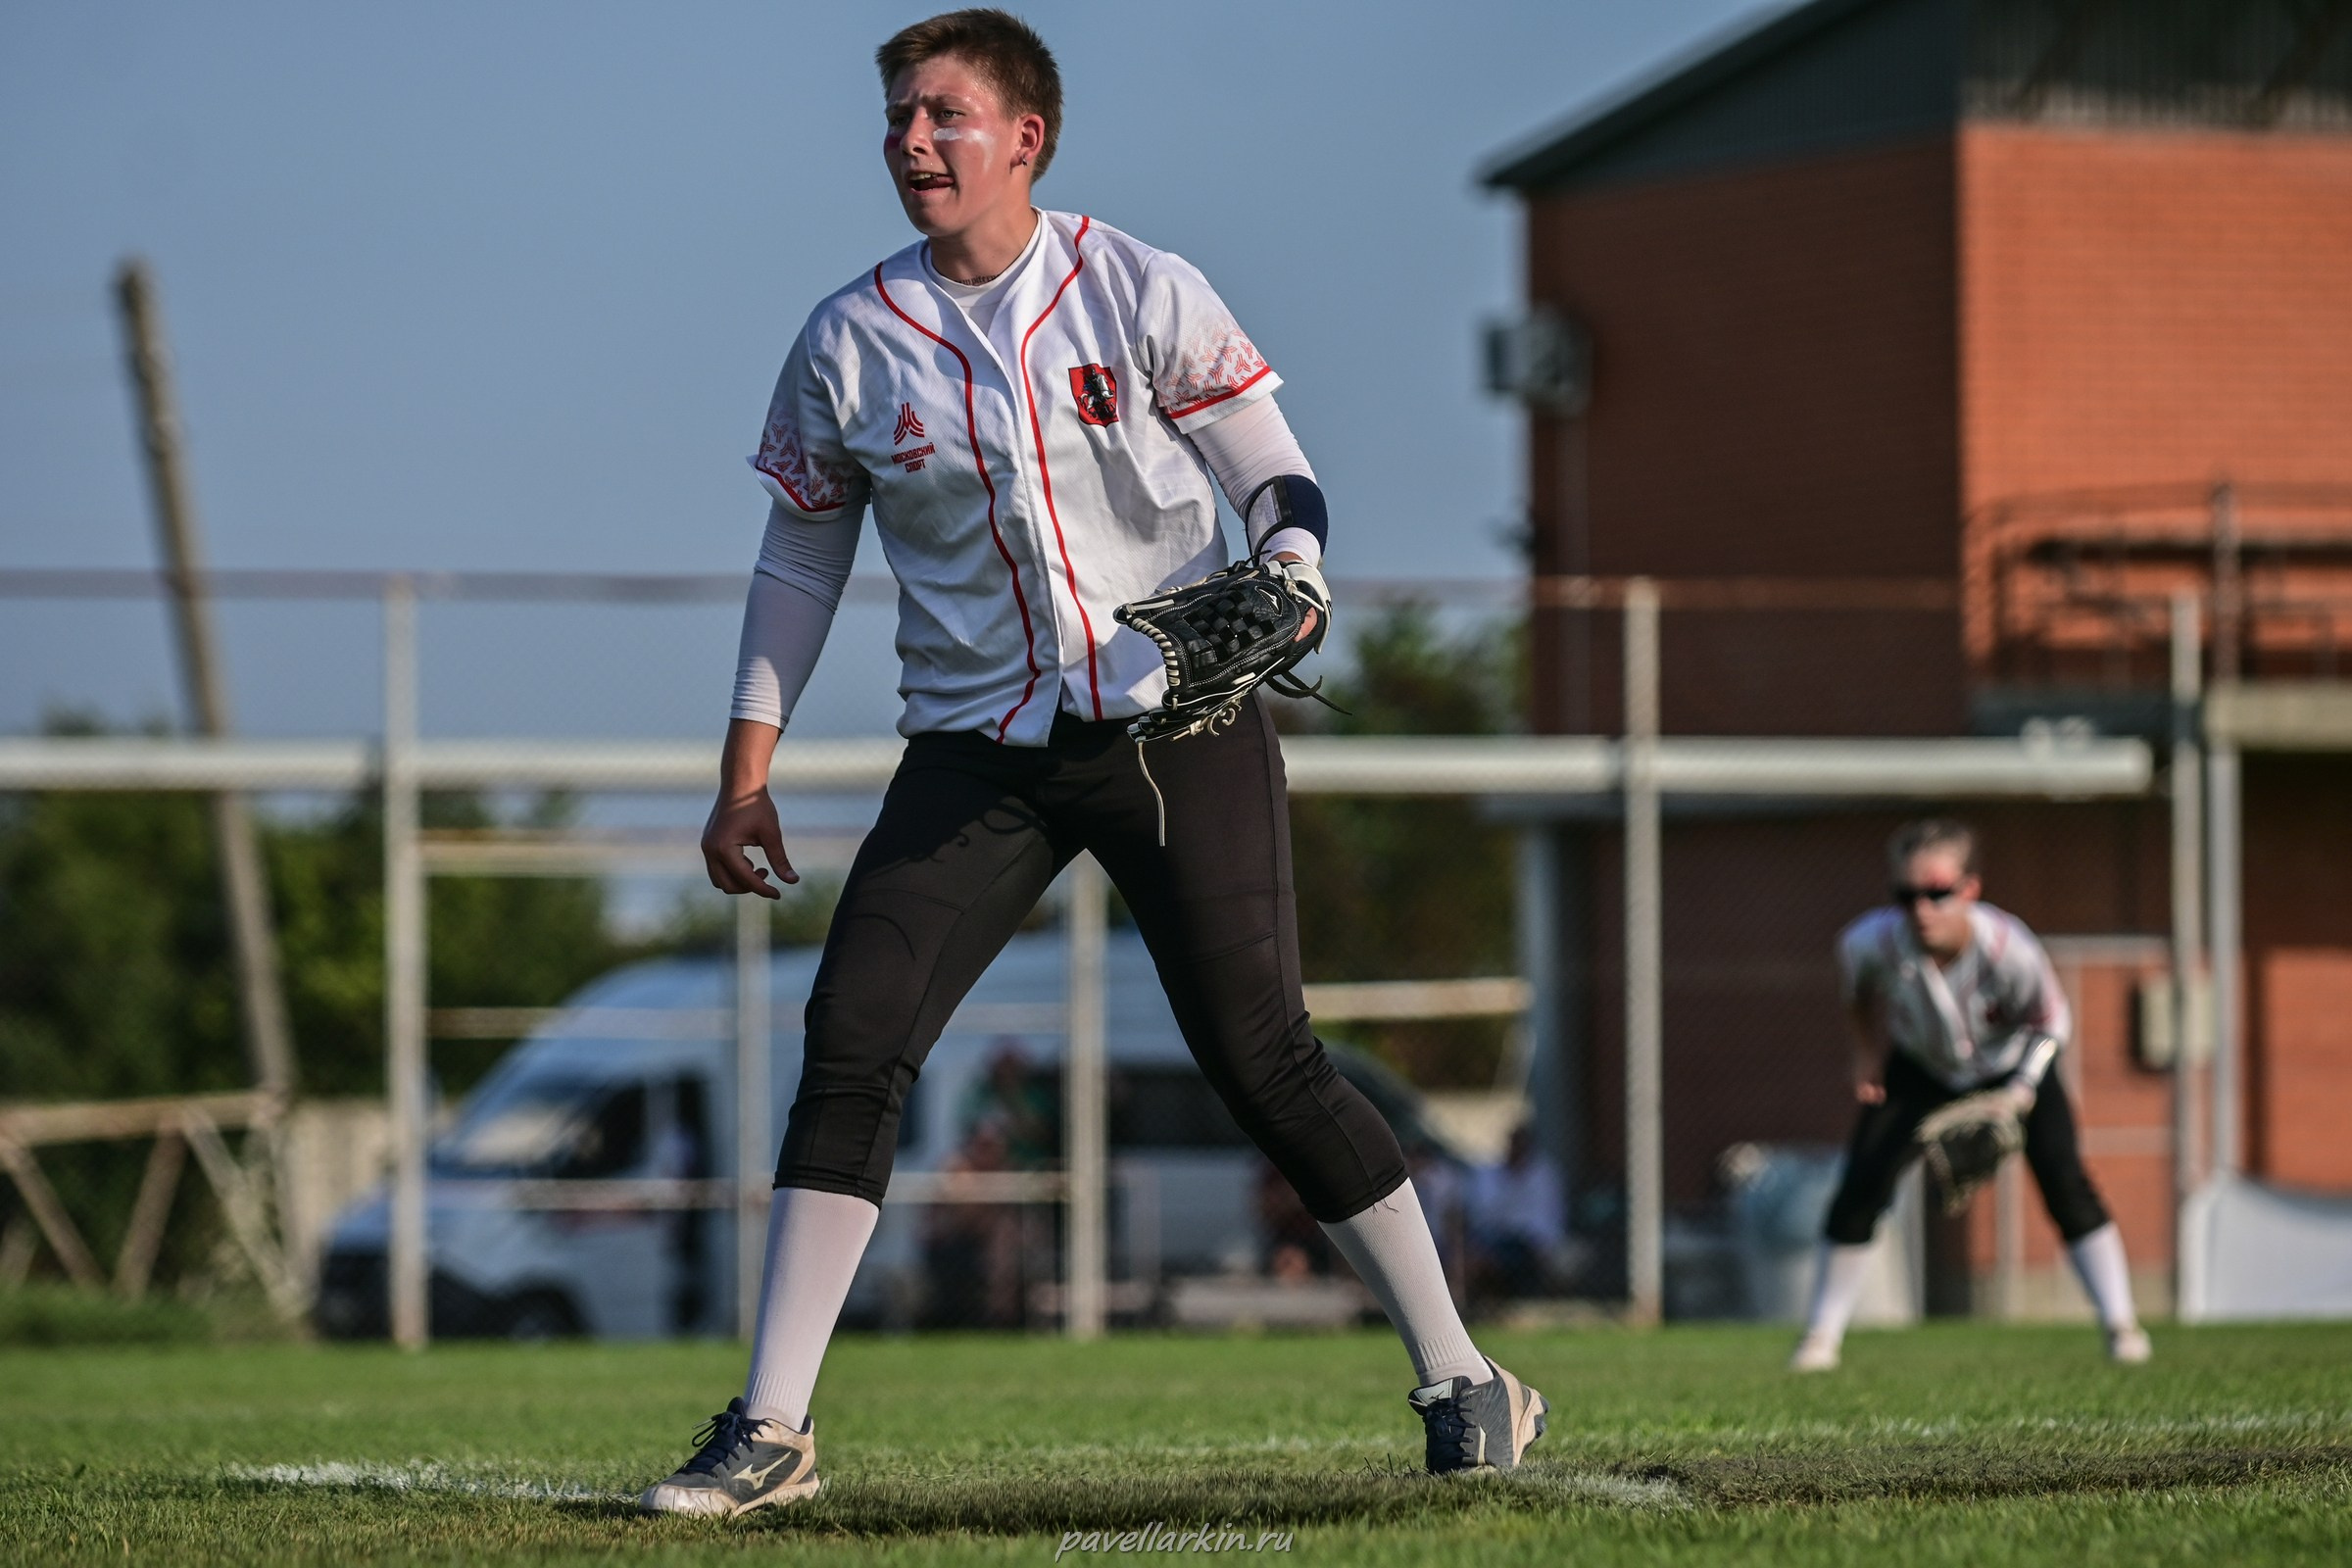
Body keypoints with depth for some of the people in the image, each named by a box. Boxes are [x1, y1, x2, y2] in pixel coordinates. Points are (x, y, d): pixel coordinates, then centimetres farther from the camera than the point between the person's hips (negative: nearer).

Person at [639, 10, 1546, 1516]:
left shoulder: (1144, 293, -3)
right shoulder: (852, 342, 3)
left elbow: (1279, 479, 0)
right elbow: (802, 557, 12)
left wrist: (1286, 584, -22)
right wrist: (748, 768, 7)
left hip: (1181, 725, -2)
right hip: (980, 754, 2)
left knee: (1264, 1058, -5)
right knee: (852, 1041, -11)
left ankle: (1459, 1378, 10)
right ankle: (772, 1433, -8)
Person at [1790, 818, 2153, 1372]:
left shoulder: (2009, 948, -37)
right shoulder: (1875, 940, -33)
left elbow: (2050, 1022, -17)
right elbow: (1858, 984, -5)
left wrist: (2020, 1094, -27)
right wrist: (1869, 1051, 0)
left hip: (2011, 1063, -1)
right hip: (1920, 1068, 1)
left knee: (2063, 1180, -16)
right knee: (1861, 1185, -8)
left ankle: (2121, 1325, -5)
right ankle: (1822, 1334, 6)